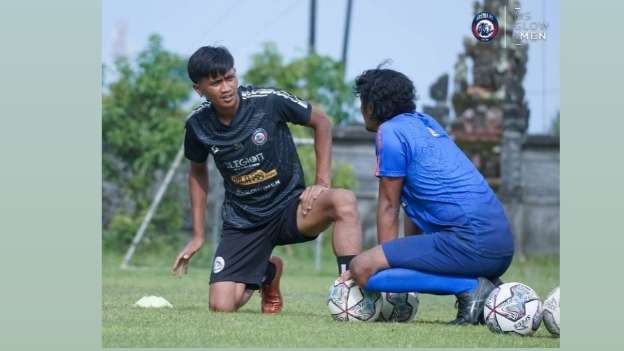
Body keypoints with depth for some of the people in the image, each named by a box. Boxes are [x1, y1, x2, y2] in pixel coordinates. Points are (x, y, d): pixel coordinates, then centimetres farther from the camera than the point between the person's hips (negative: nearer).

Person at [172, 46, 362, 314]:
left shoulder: (269, 101, -16)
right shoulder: (198, 125, -7)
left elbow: (320, 122, 1)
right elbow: (198, 172, 13)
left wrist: (322, 182, -7)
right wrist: (198, 236, 12)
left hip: (289, 205, -3)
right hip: (242, 220, 3)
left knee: (343, 200, -34)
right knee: (221, 307, -11)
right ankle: (267, 272, 24)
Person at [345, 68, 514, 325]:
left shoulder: (390, 131, -2)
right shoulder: (426, 122, 23)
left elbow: (388, 207, 2)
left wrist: (383, 263, 10)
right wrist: (405, 258, 26)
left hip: (470, 241, -9)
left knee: (363, 269, -15)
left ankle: (470, 287, -16)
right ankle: (487, 289, 9)